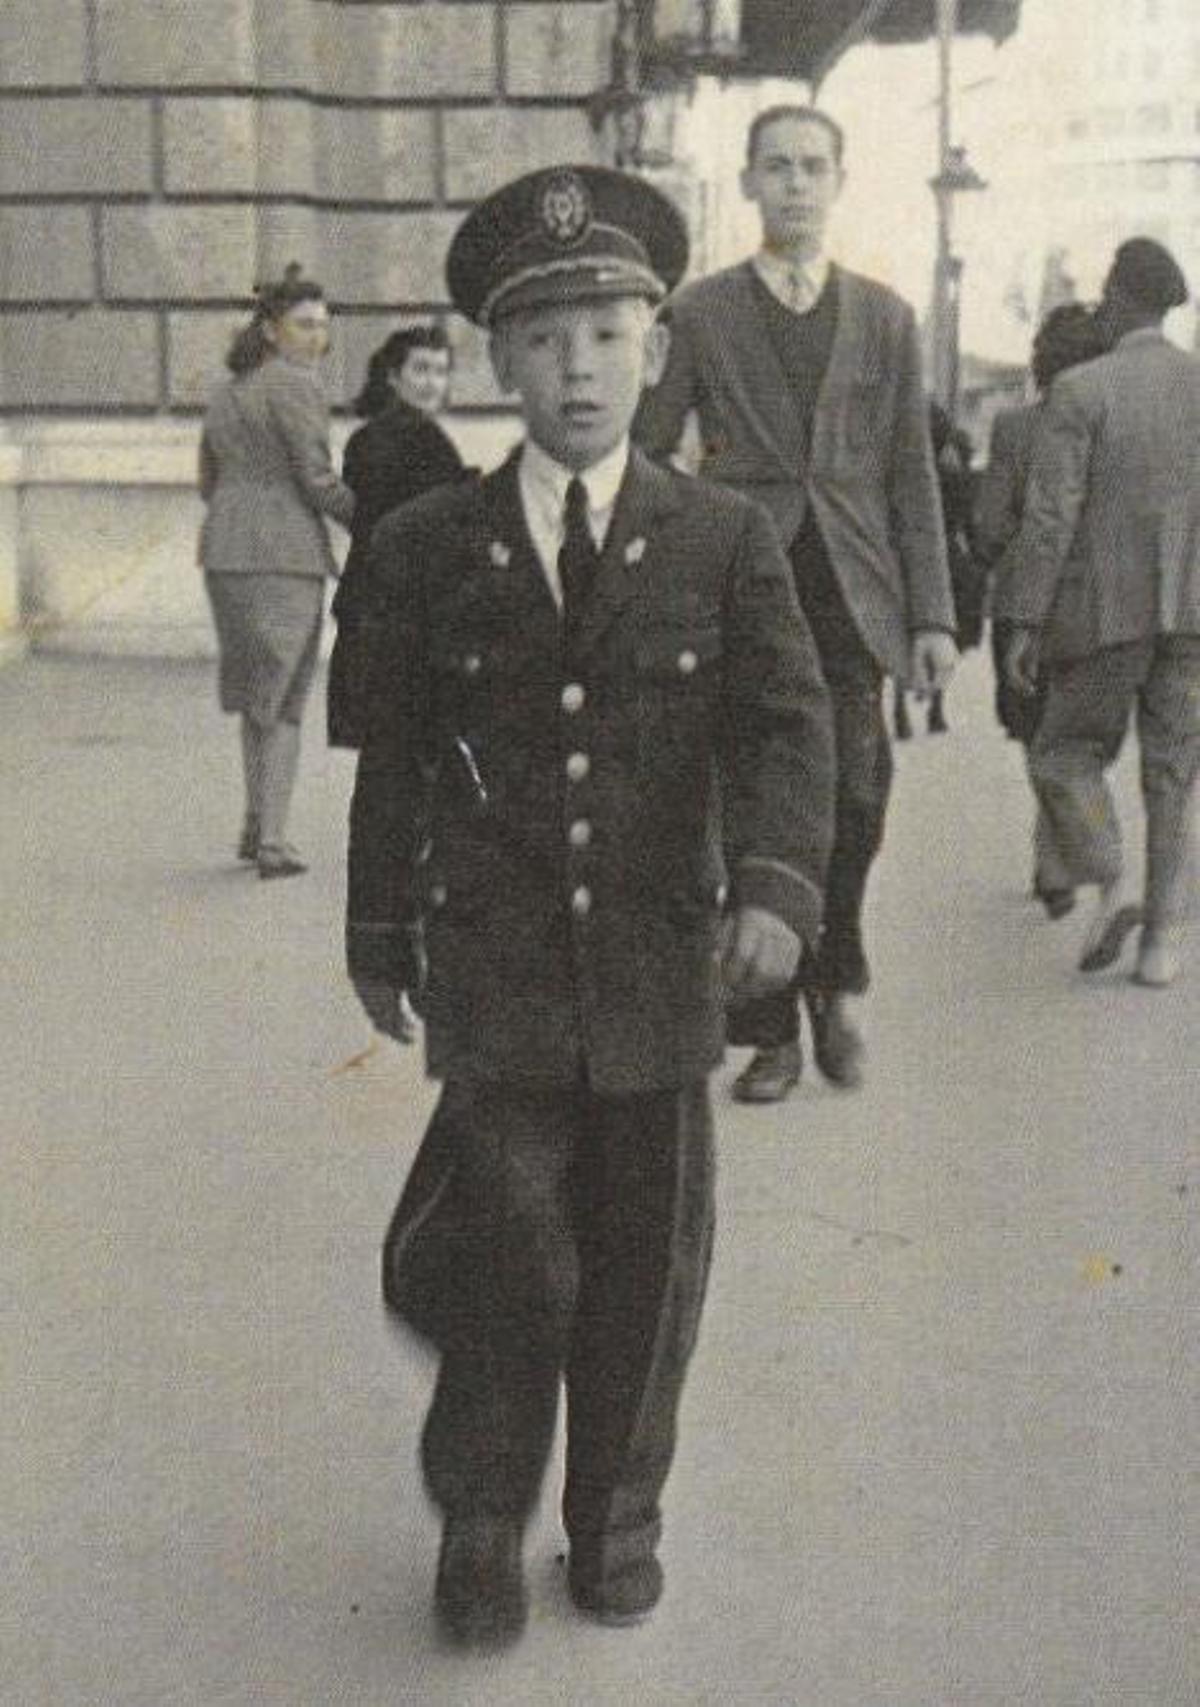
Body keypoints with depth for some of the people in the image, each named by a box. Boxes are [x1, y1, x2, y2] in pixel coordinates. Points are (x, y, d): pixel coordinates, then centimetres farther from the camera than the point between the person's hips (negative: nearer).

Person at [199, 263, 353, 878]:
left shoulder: (224, 394, 17)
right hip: (284, 553, -7)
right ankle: (271, 838, -7)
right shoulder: (294, 387, -8)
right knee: (284, 701, -2)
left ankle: (257, 825, 22)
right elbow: (318, 481, -12)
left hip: (223, 551, 7)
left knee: (258, 690, 18)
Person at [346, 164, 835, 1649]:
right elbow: (392, 758, 7)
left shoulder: (726, 544, 1)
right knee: (512, 1262, -4)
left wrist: (777, 885, -24)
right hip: (493, 982, -1)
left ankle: (616, 1516, 35)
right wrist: (379, 931, 10)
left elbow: (783, 726, -7)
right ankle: (482, 1524, 22)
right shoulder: (426, 550, 1)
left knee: (645, 1267, 11)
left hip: (658, 975, 1)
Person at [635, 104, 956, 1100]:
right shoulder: (702, 312, 7)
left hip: (852, 594, 1)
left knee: (853, 800, -4)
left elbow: (913, 478, 9)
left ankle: (835, 986, 21)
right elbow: (643, 454, 8)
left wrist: (932, 616, 3)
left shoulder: (885, 318, 11)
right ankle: (771, 1031, 12)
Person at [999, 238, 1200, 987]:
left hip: (1106, 609, -3)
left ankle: (1109, 884, -7)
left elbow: (1051, 517, -11)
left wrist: (1026, 622, -8)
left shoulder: (1081, 391, -7)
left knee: (1068, 752, 13)